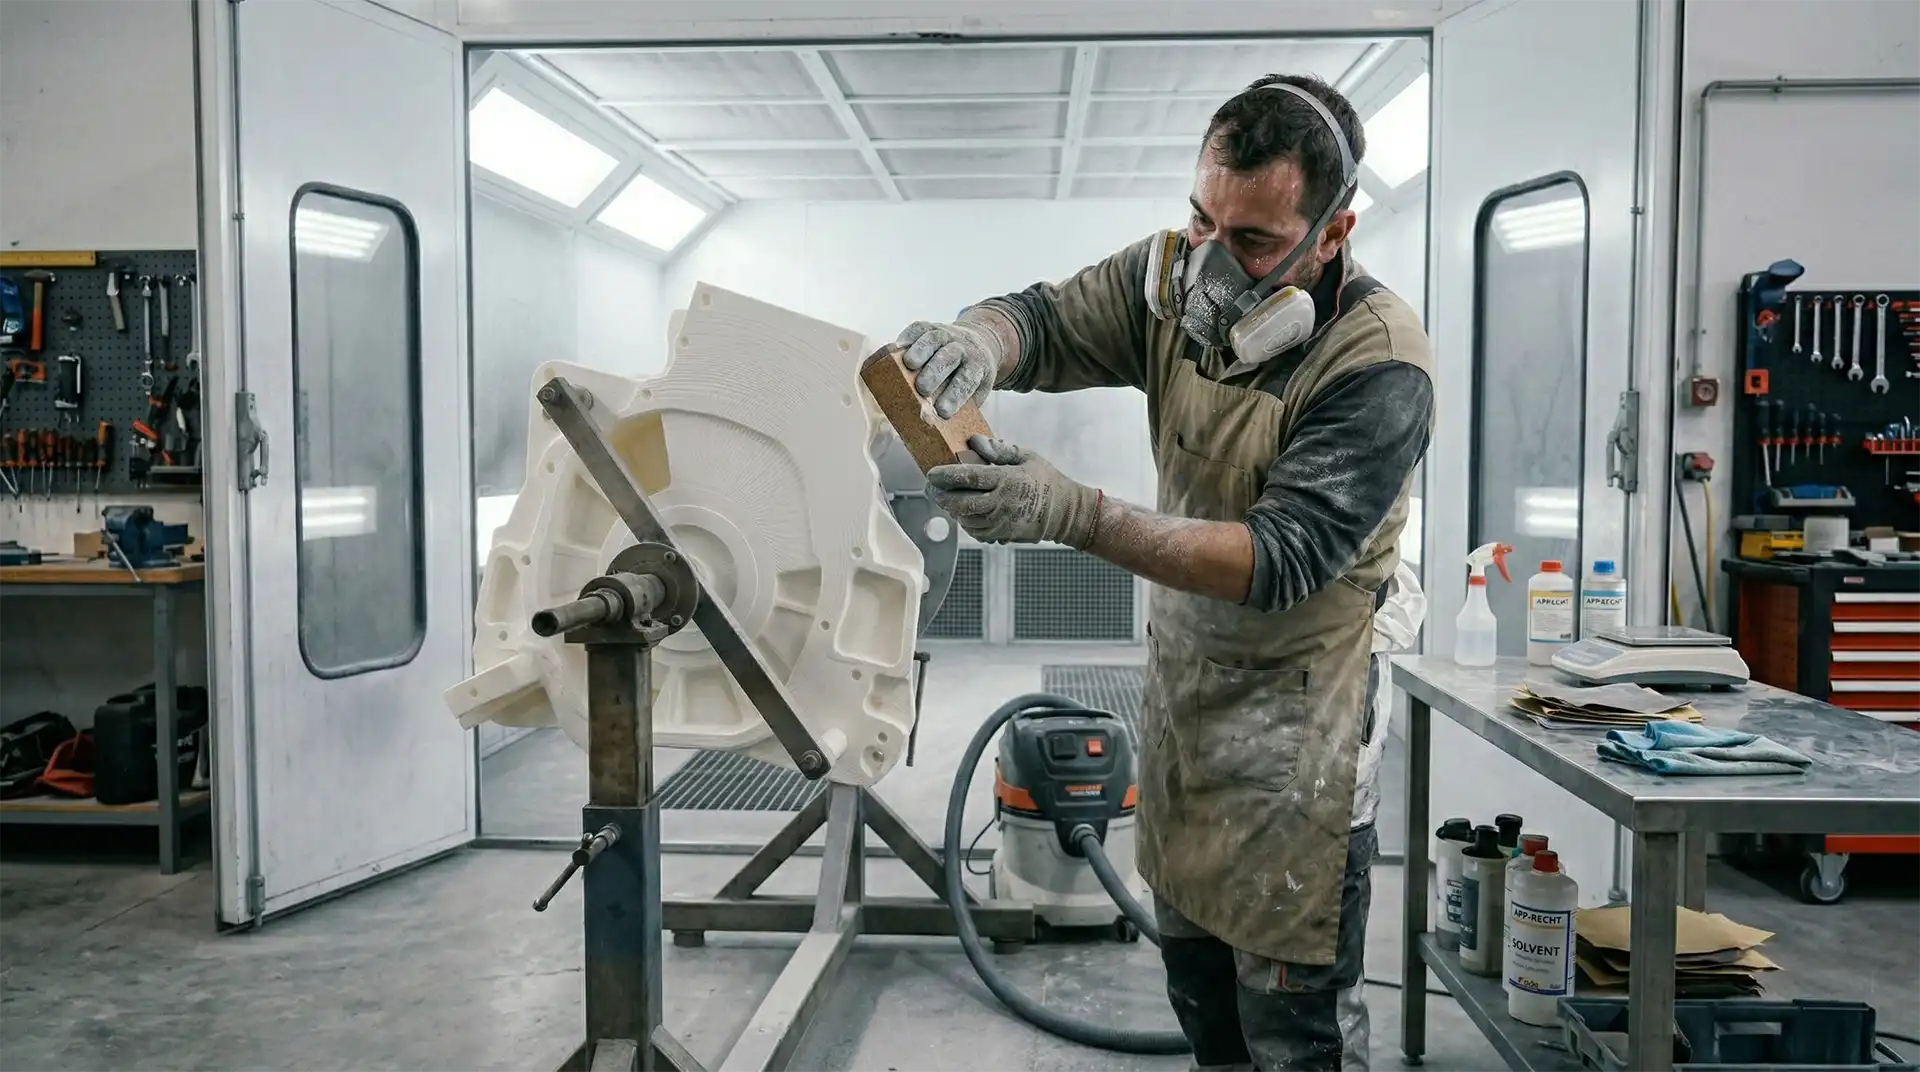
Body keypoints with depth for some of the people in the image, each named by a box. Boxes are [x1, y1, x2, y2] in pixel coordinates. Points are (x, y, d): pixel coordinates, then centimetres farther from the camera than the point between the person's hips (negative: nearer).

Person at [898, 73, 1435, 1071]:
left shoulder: (1379, 365, -25)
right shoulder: (1173, 273, -7)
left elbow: (1278, 560, -30)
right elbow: (1042, 321, -6)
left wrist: (1074, 515, -41)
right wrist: (975, 339, -32)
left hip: (1290, 711, -6)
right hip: (1178, 673, 6)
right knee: (1191, 960, 23)